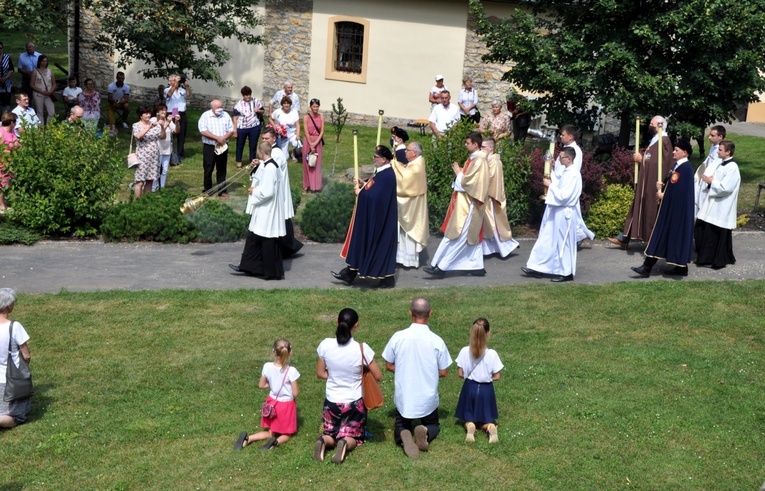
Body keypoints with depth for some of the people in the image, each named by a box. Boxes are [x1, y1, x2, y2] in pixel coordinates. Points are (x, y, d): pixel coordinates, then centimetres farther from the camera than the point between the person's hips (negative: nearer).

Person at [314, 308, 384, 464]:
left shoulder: (326, 345, -13)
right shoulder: (362, 349, -20)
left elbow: (320, 373, 0)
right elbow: (378, 376, -10)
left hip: (332, 401, 2)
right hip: (355, 402, -2)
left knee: (330, 434, 21)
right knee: (353, 437, 17)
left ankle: (323, 441, -14)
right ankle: (345, 444, -18)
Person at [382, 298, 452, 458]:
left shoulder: (398, 337, -11)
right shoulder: (437, 341, -13)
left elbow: (389, 366, 0)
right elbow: (443, 372, -4)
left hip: (403, 398, 0)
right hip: (428, 398, 0)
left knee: (401, 426, 24)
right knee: (433, 425, 26)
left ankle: (403, 436, -15)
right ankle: (425, 432, -11)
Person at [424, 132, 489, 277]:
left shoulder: (479, 161, -17)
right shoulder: (474, 159, 13)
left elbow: (466, 182, -21)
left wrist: (458, 173, -5)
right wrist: (460, 172, 2)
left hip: (468, 205, -10)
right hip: (467, 204, 10)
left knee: (456, 236, -9)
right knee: (472, 236, 12)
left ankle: (441, 267, -10)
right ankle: (477, 266, 16)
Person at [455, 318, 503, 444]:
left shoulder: (464, 351, -13)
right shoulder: (492, 354, -15)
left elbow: (460, 374, -5)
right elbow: (496, 377, -7)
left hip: (470, 387, 1)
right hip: (486, 389, 0)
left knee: (468, 418, 20)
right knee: (485, 418, 16)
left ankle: (470, 426, -16)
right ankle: (491, 427, -19)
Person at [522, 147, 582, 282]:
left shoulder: (574, 175, -19)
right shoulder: (565, 172, 9)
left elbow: (563, 196, -22)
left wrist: (550, 185, -13)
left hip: (564, 213, -9)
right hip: (556, 211, 9)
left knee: (562, 243, 1)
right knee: (547, 241, 12)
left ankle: (566, 273, 13)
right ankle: (537, 268, 18)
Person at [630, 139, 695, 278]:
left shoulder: (686, 168, -16)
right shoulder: (676, 165, 13)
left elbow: (679, 190, -21)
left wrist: (663, 195, -10)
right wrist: (661, 185, -2)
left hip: (677, 209, -9)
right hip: (669, 208, 9)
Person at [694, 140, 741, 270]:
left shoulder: (732, 168, -16)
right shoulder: (721, 165, 12)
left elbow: (725, 188, -23)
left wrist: (710, 181, -13)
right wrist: (709, 180, 1)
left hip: (722, 209, -9)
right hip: (712, 205, 9)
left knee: (719, 235, 0)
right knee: (700, 229, 11)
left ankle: (720, 260, 14)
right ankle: (705, 258, 22)